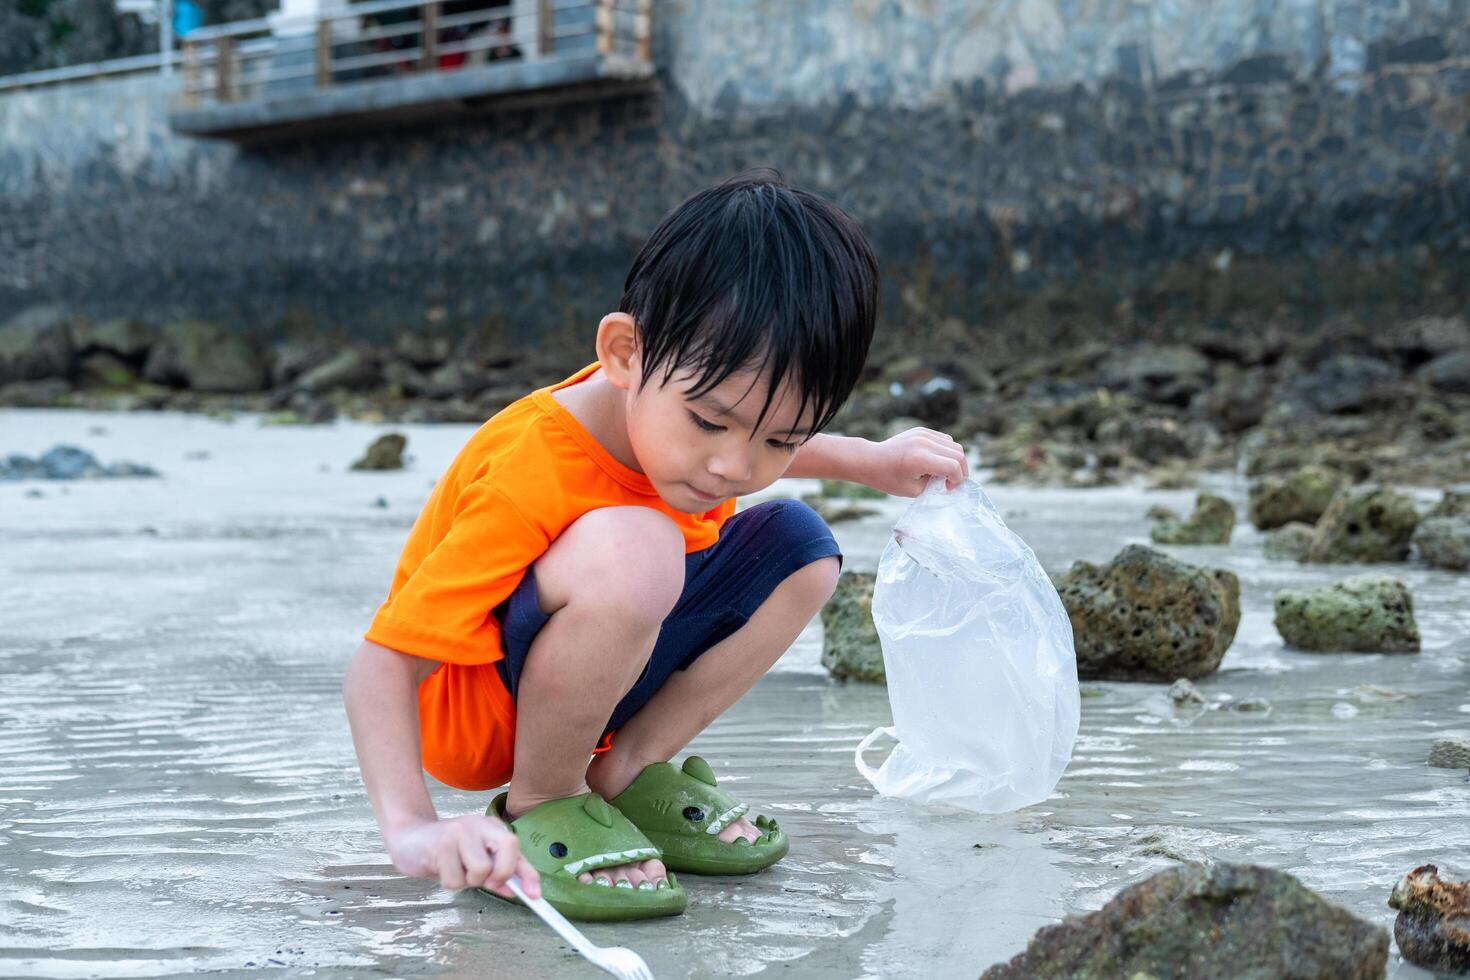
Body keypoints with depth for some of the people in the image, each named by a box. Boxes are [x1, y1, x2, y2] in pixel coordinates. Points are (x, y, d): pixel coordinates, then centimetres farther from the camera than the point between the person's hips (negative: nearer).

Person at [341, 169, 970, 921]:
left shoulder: (667, 396, -9)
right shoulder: (529, 477, -33)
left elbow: (761, 439, 21)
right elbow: (380, 667, -33)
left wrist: (871, 462, 8)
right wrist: (412, 829, -45)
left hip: (584, 685, 9)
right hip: (471, 710, -8)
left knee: (800, 548, -1)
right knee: (630, 549, -38)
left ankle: (625, 772, -1)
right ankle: (538, 803, -16)